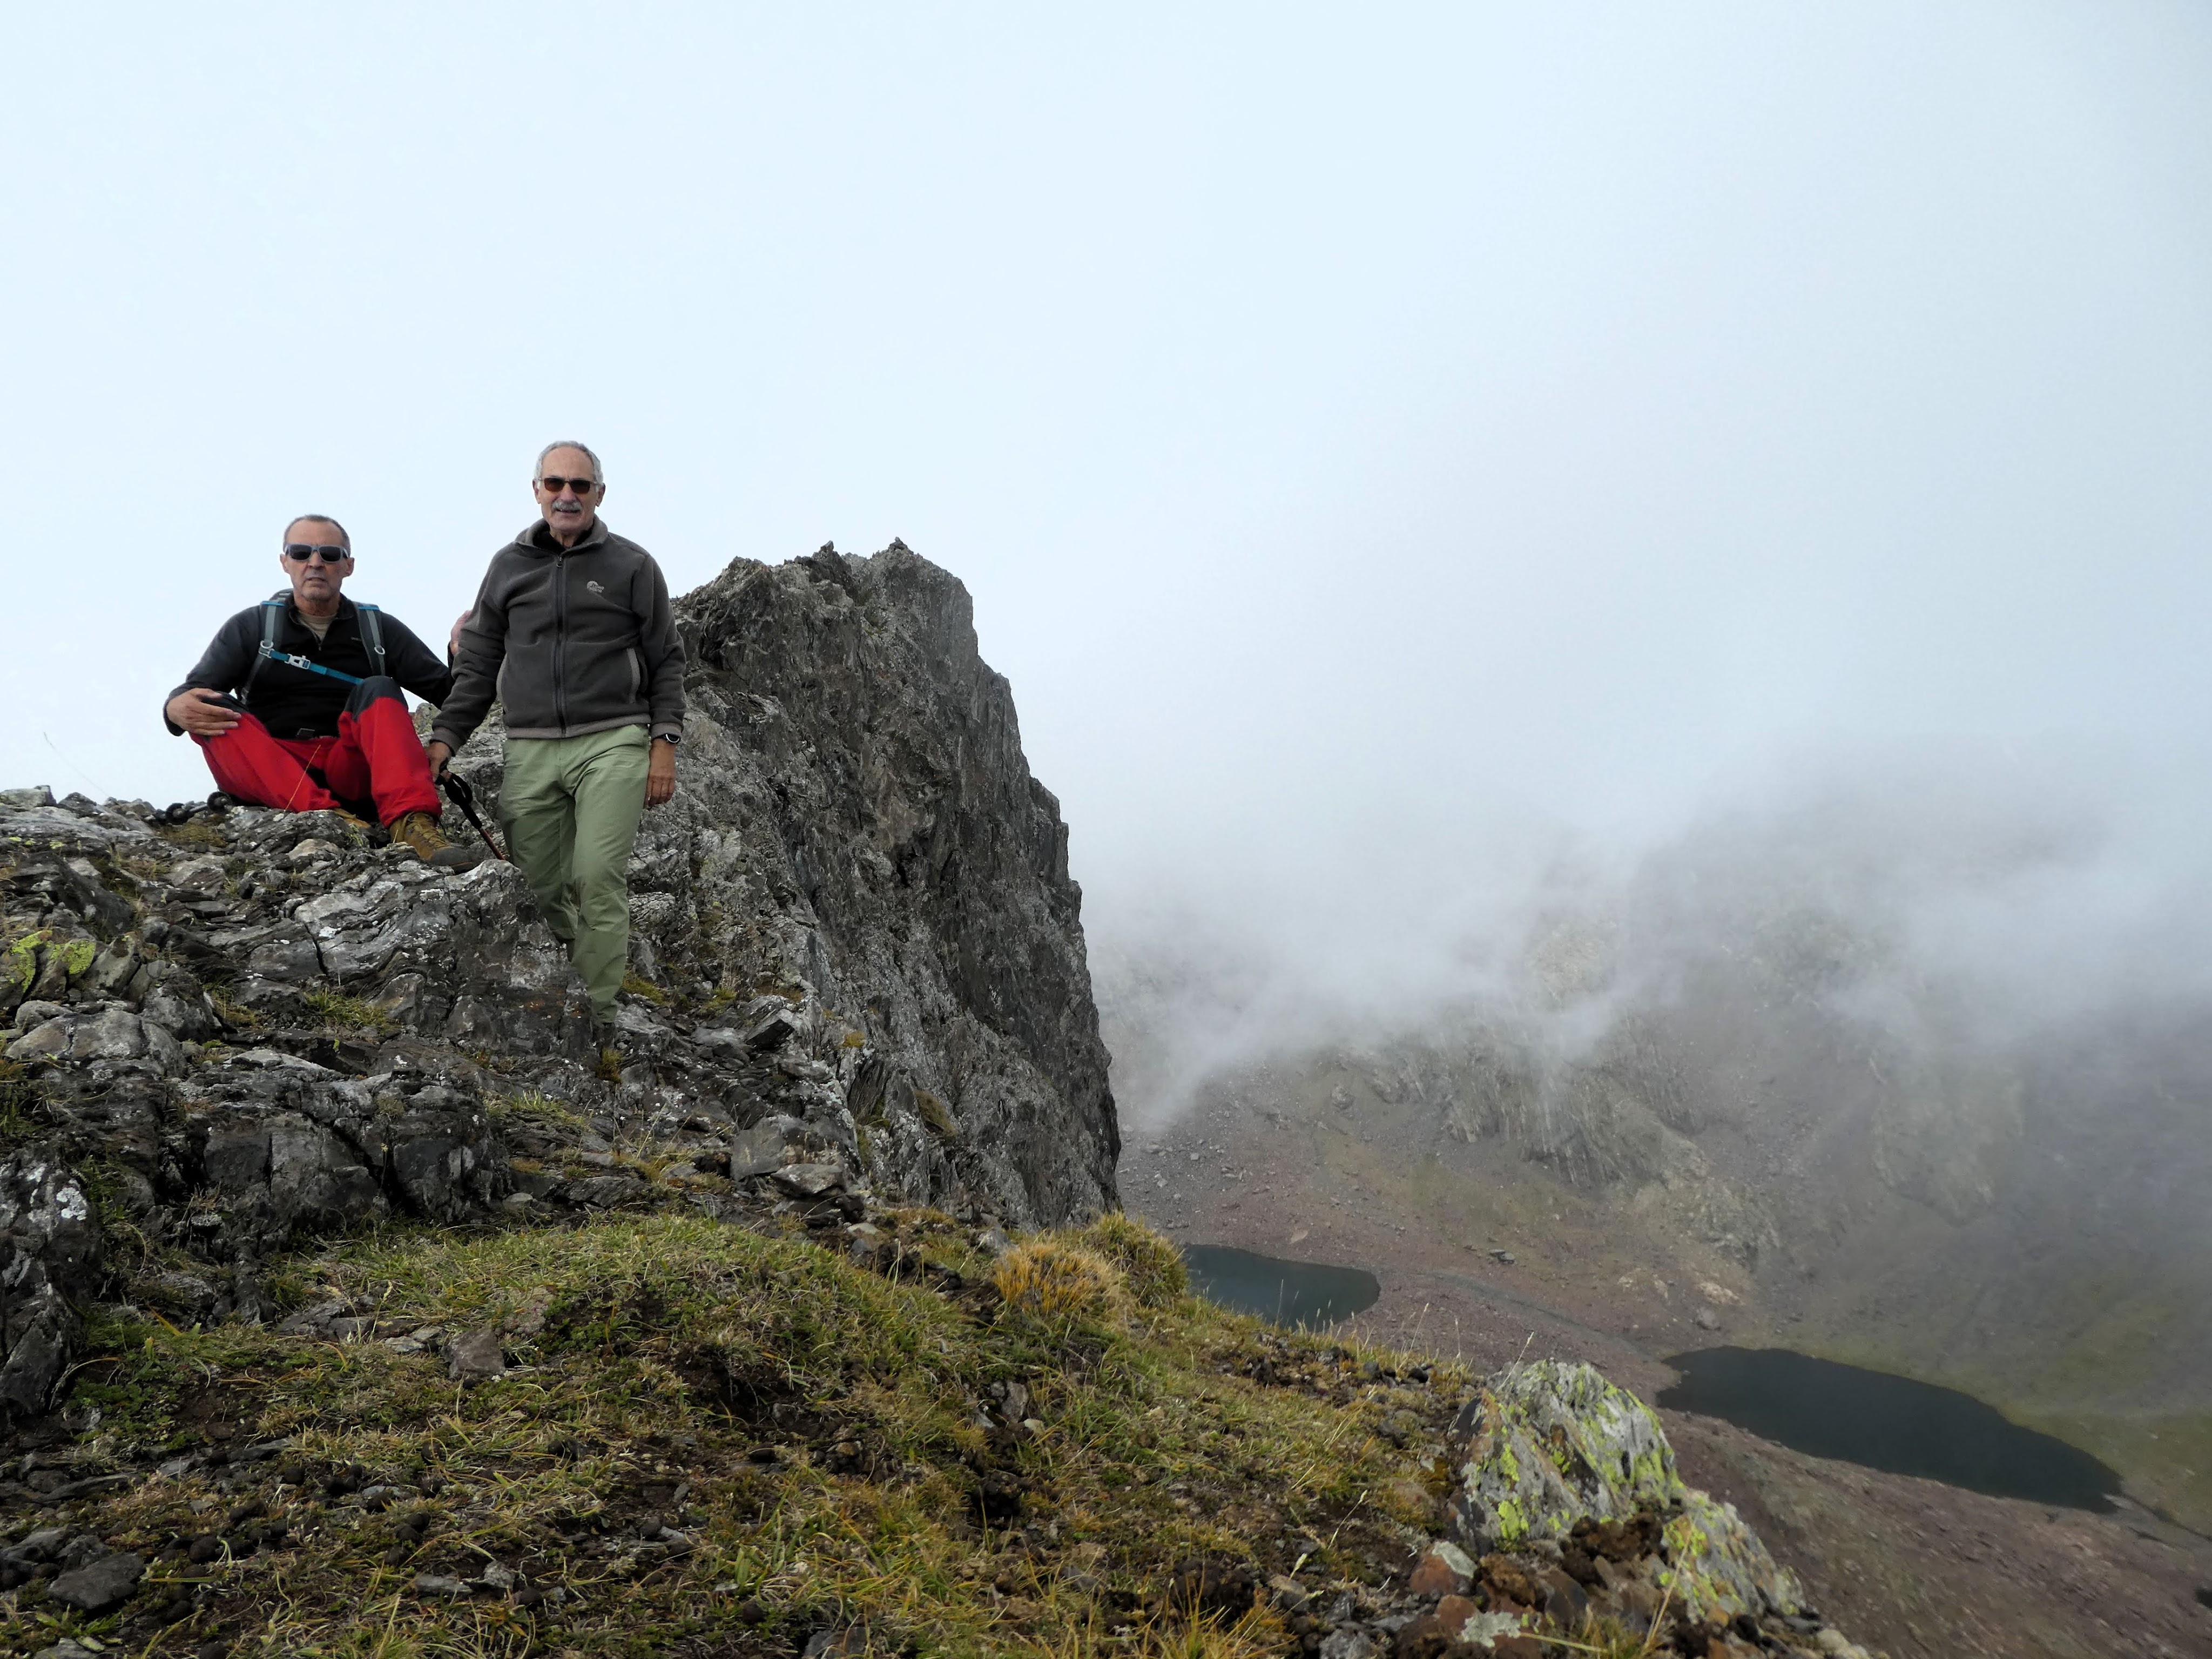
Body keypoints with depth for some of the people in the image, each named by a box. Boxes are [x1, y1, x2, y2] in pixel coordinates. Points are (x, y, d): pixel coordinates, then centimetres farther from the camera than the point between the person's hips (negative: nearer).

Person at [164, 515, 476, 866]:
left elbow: (448, 694, 8)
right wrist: (177, 708, -24)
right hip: (268, 776, 1)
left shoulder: (380, 630, 14)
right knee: (210, 710, -25)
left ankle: (411, 821, -47)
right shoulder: (251, 627, 13)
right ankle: (326, 816, -46)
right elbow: (192, 693, 1)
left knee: (379, 692, -23)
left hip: (351, 771, 0)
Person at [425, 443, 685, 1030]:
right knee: (536, 888, 3)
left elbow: (666, 662, 6)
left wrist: (664, 744, -2)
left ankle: (596, 1020, -9)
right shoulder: (508, 566, 13)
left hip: (612, 744, -3)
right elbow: (476, 667, 16)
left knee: (598, 878, -13)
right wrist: (443, 741, 7)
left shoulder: (631, 565, 6)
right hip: (530, 752, 3)